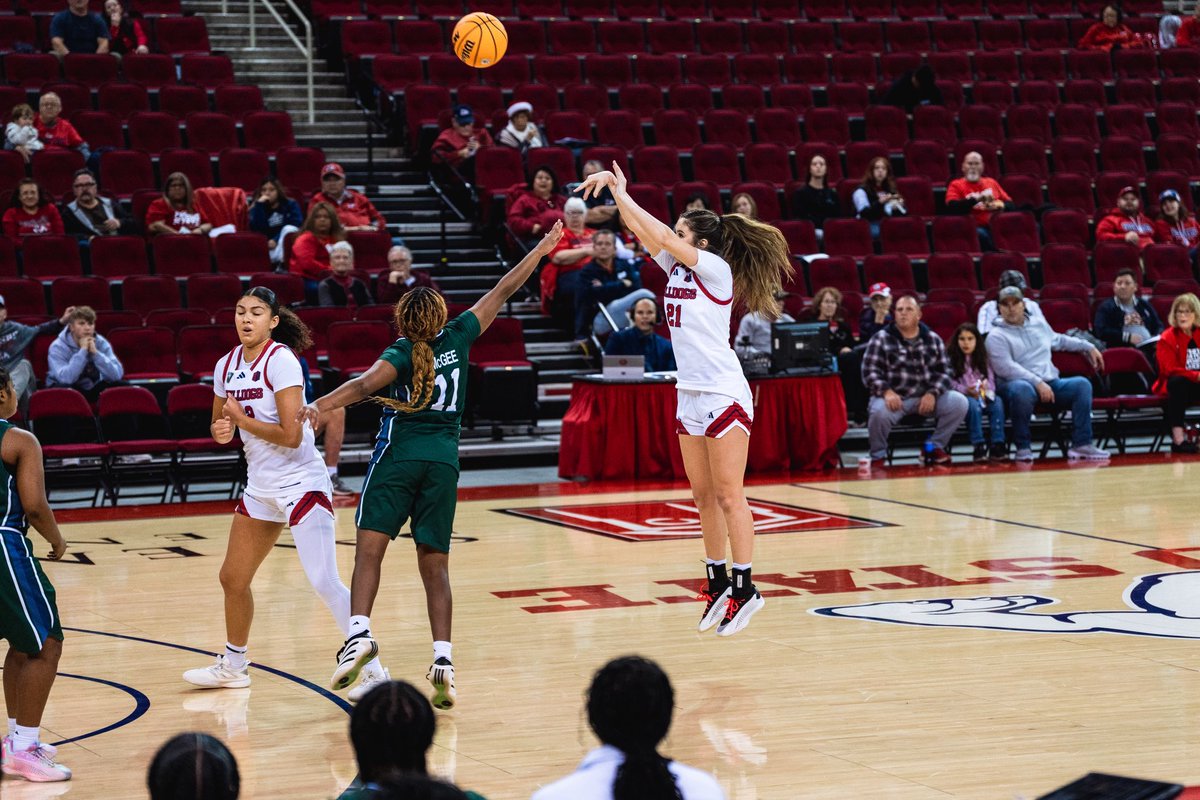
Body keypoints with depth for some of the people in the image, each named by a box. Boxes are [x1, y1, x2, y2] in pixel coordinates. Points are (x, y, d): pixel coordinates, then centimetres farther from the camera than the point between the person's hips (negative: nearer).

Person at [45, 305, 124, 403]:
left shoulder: (101, 343, -7)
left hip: (94, 388, 3)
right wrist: (82, 351, -29)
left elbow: (117, 375, -20)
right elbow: (65, 379, -34)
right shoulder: (58, 347, -17)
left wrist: (95, 352, -26)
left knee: (122, 385, -21)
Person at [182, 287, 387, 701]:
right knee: (233, 578, 14)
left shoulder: (281, 361, -16)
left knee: (325, 582, -16)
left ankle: (374, 672, -12)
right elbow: (222, 426, 18)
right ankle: (233, 665, 34)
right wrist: (222, 430, -4)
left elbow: (291, 435, -23)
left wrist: (243, 420, -13)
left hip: (301, 484, -8)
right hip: (260, 487, 8)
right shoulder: (227, 366, 6)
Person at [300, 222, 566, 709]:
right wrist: (541, 250, 25)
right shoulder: (457, 338, 8)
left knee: (370, 548, -9)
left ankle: (359, 633, -30)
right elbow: (503, 292, 16)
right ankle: (442, 658, -6)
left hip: (399, 454, -3)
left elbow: (365, 384, -19)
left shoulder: (402, 353, 0)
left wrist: (321, 405, -31)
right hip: (444, 460, 3)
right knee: (434, 565, 6)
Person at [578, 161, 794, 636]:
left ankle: (745, 588, -3)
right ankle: (718, 582, 16)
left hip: (723, 392, -8)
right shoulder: (677, 268, 12)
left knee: (728, 495, -6)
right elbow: (645, 233, 6)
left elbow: (660, 234, -17)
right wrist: (614, 191, -7)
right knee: (703, 495, 10)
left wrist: (622, 194, -10)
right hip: (690, 393, 8)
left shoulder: (715, 269, -9)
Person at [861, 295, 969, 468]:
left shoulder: (933, 340, 10)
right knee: (879, 411, -37)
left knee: (959, 402, -18)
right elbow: (870, 372, -6)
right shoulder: (881, 339, 0)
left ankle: (934, 447, 2)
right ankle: (878, 456, -8)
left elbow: (943, 372, 7)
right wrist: (887, 392, -25)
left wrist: (932, 394, -13)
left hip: (927, 397, 3)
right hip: (894, 397, -3)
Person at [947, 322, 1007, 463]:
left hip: (982, 396, 4)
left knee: (997, 402, -27)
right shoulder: (951, 358, 2)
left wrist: (986, 388, -13)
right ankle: (979, 447, -38)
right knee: (973, 405, -38)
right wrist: (966, 390, -22)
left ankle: (997, 446, -33)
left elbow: (990, 379, 10)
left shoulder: (982, 359, 16)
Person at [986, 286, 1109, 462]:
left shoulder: (1039, 324, 21)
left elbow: (1059, 340, 41)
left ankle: (1081, 444, -24)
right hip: (1020, 383, -6)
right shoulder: (996, 336, 1)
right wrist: (1037, 383, -22)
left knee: (1082, 384, -20)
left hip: (1051, 383, 6)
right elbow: (1007, 368, -13)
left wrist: (1088, 347, 41)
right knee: (1021, 389, -41)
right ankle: (1023, 448, -28)